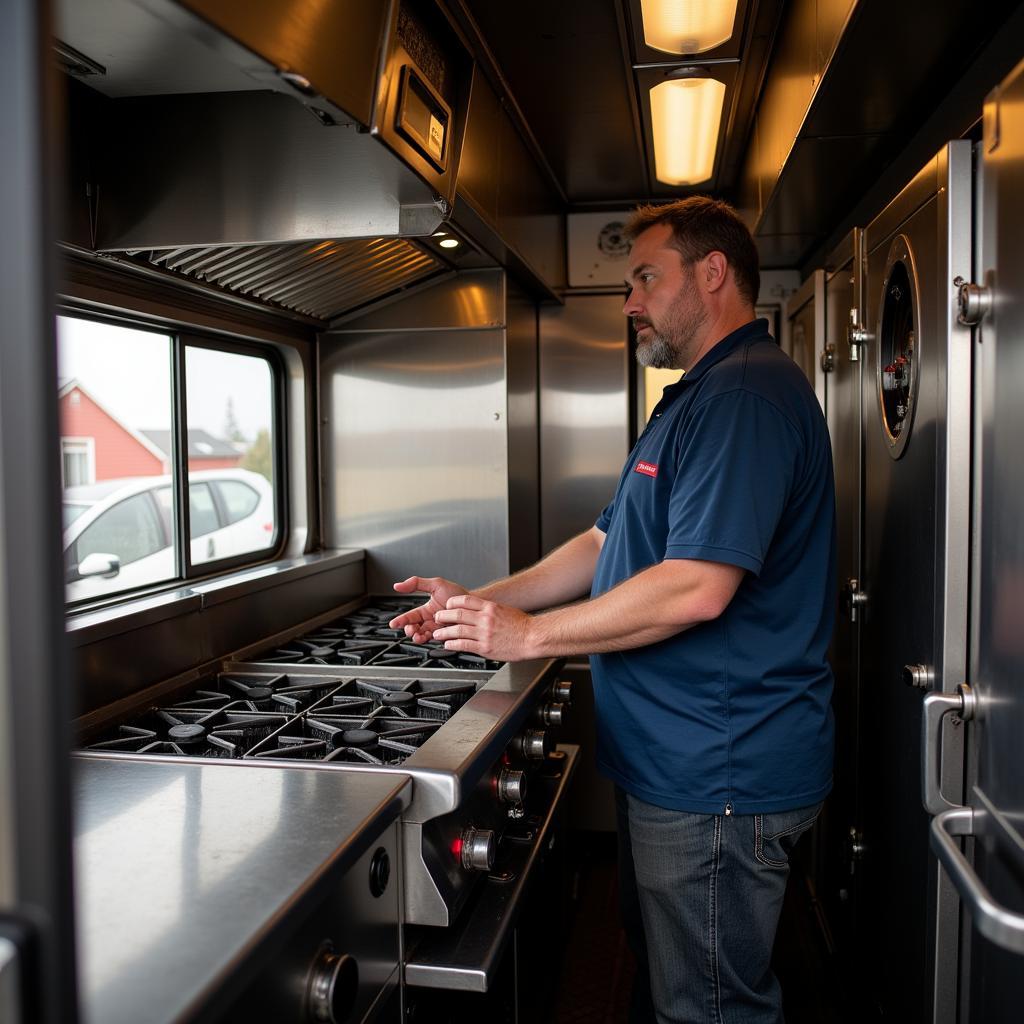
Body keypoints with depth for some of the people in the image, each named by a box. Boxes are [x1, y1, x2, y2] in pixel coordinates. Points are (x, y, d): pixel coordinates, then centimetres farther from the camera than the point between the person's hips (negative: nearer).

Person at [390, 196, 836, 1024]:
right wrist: (481, 604, 9)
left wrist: (530, 634, -17)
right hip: (675, 762, 10)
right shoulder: (700, 396, 18)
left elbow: (695, 587, -28)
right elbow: (609, 544, 18)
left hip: (718, 777, -10)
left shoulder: (745, 394, -18)